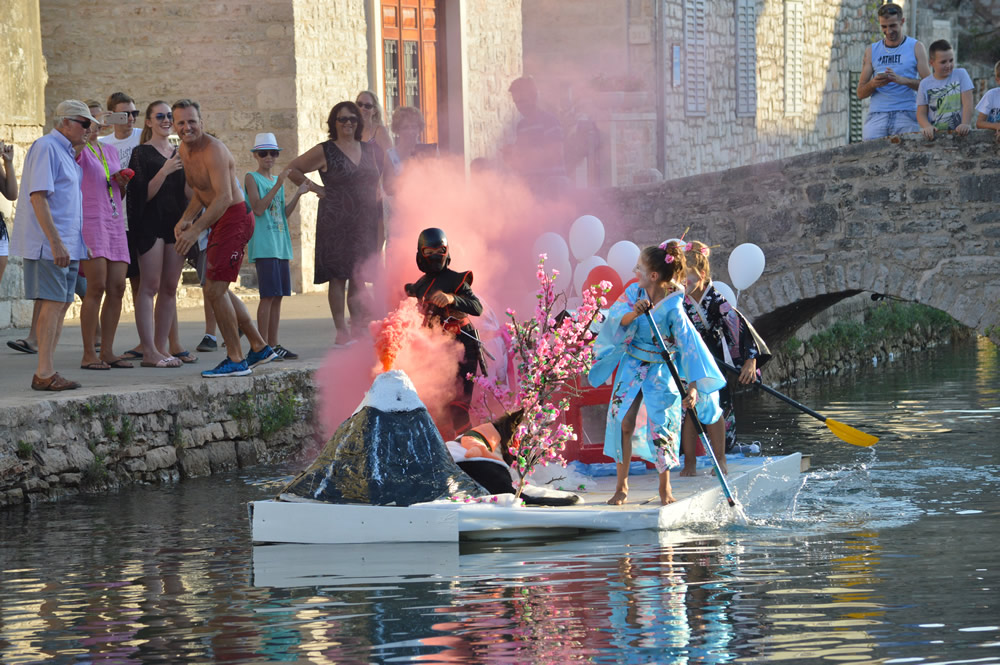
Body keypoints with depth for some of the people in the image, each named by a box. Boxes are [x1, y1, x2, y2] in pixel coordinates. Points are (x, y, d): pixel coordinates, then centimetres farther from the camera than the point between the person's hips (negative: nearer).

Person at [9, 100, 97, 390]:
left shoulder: (66, 151, 19)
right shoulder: (46, 147, -11)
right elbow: (38, 196, -18)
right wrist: (55, 242, -23)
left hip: (66, 244, 10)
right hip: (49, 244, -10)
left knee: (62, 304, 8)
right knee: (53, 303, -11)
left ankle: (45, 373, 10)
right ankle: (44, 373, -10)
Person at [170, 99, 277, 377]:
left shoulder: (213, 150, -22)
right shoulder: (184, 151, 8)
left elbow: (224, 197, -30)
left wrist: (195, 230, -35)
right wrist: (186, 219, -1)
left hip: (235, 218, -10)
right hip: (220, 220, 10)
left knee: (214, 289, -13)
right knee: (219, 290, 17)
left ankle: (236, 360, -6)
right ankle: (259, 347, 28)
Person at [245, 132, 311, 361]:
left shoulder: (277, 180, 19)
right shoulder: (252, 178, -2)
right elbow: (258, 208, -15)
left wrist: (298, 194, 7)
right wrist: (277, 186, -18)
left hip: (281, 245, 8)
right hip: (263, 245, -8)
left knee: (278, 296, 7)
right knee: (268, 295, -10)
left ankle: (273, 344, 11)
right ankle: (263, 345, -8)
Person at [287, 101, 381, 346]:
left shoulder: (367, 149, 13)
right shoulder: (324, 152, -2)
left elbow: (374, 181, 24)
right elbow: (292, 169, 3)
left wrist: (380, 223, 15)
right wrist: (316, 189, -4)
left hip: (364, 222, 5)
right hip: (336, 222, -5)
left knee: (359, 276, 6)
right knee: (338, 277, -6)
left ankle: (358, 327, 10)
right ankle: (342, 332, -5)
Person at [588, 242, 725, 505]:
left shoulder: (673, 309, -23)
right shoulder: (634, 292, -8)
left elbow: (689, 346, -28)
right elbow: (616, 318, -20)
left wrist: (692, 387, -38)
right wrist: (635, 313, -42)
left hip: (662, 370, -4)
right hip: (632, 365, 4)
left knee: (661, 425, -6)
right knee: (623, 422, -3)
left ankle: (665, 488, 13)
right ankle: (621, 486, 10)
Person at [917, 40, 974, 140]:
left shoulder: (961, 74, 7)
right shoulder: (925, 84, 9)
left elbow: (967, 103, -1)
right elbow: (921, 113, 6)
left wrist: (965, 124, -17)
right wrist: (928, 127, -16)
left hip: (959, 133, -1)